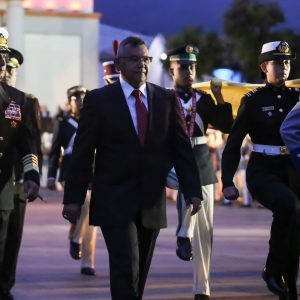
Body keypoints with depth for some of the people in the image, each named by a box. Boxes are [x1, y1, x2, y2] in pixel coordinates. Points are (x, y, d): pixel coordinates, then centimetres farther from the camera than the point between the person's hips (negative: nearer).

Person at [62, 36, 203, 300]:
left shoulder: (167, 99, 7)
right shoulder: (98, 100, -1)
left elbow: (182, 149, 6)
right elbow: (82, 152, -1)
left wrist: (193, 190, -3)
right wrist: (73, 198, -5)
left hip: (152, 204, 4)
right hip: (114, 202, -4)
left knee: (140, 272, 10)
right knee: (126, 269, -14)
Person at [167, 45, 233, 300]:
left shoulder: (204, 99, 9)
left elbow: (227, 127, 0)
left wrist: (220, 98, -8)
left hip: (203, 165, 4)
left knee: (205, 231, 3)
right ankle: (184, 234, -14)